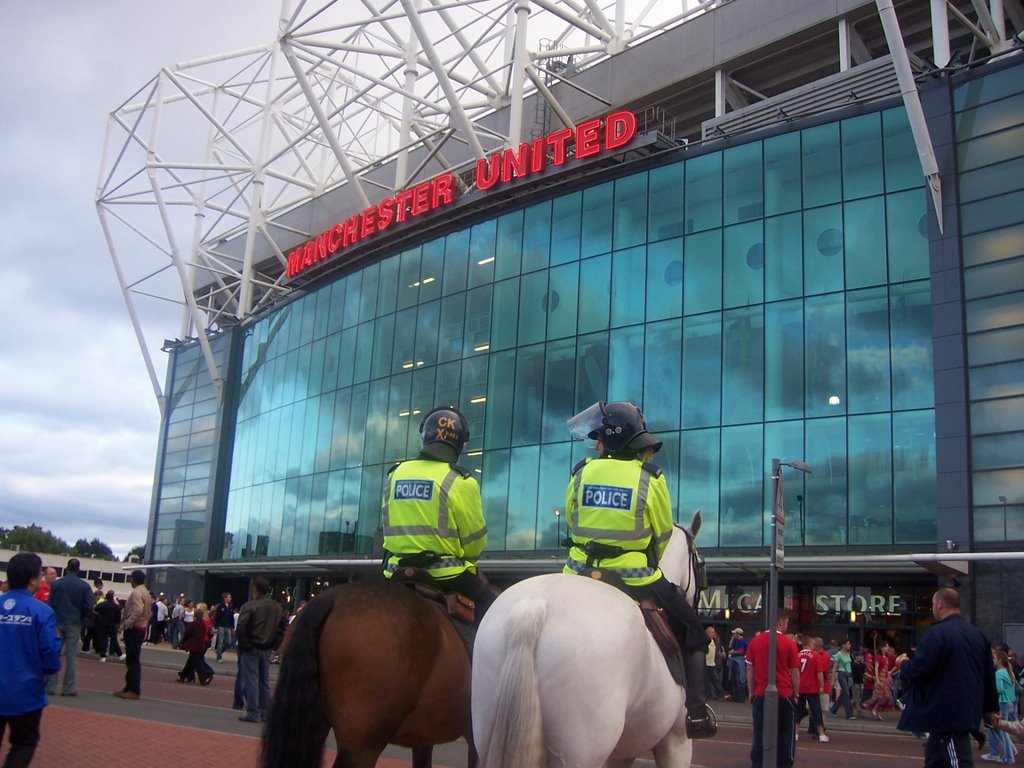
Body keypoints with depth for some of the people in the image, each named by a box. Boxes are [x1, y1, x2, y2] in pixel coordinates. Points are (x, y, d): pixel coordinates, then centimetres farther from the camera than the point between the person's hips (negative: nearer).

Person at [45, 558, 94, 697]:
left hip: (58, 623, 1)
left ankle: (51, 686, 5)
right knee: (71, 657, 3)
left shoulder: (56, 583, -2)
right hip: (74, 625, -1)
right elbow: (89, 607, -8)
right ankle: (68, 688, 3)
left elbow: (51, 604, -4)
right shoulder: (84, 586, -4)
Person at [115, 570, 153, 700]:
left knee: (133, 661, -7)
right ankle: (129, 687, 20)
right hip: (141, 628, 10)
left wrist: (125, 624, -19)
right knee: (132, 660, 14)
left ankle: (134, 690, -7)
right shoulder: (146, 593, 16)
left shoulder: (136, 592, -14)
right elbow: (149, 612, 19)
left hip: (133, 629, -10)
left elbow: (137, 611, -26)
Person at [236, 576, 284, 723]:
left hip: (251, 649, -6)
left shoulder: (250, 606, -14)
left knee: (250, 680, 0)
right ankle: (265, 713, 15)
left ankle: (253, 713, -1)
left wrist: (243, 644, -8)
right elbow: (281, 628, 11)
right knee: (264, 681, 12)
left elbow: (241, 628, -19)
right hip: (267, 650, 6)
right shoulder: (277, 607, 7)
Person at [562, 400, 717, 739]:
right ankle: (696, 712, 9)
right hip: (635, 581, -2)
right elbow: (662, 537, 3)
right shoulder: (650, 478, -5)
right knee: (692, 632, 17)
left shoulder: (581, 473, -1)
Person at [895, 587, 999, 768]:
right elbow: (989, 675, 15)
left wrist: (903, 663, 1)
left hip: (946, 713, -9)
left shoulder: (936, 634, -16)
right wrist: (991, 708, 25)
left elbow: (918, 670, -21)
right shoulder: (978, 634, 10)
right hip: (969, 711, 9)